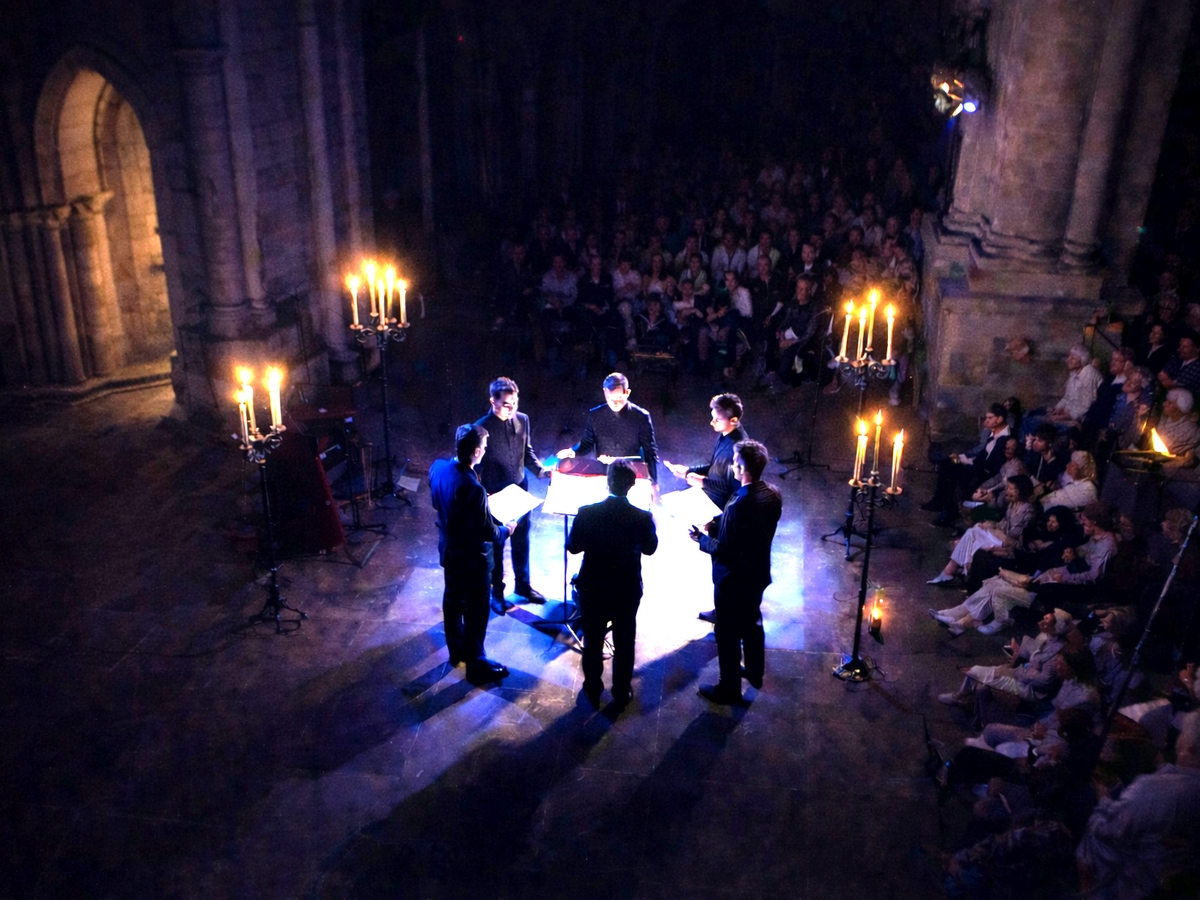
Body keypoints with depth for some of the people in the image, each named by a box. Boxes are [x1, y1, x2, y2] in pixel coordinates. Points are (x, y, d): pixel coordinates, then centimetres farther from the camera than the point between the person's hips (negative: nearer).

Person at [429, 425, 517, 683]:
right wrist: (506, 529, -4)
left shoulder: (438, 467, -12)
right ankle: (475, 664, 26)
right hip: (471, 557, -8)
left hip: (448, 549, 8)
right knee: (476, 610, 10)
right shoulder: (473, 489, -35)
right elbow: (487, 532, -24)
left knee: (452, 600, 25)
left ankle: (456, 650, 44)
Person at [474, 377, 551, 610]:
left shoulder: (523, 420, -5)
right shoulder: (482, 428, -20)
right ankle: (496, 592, 29)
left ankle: (523, 584, 39)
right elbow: (476, 466, -15)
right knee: (495, 544, 12)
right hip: (494, 495, -5)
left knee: (522, 540, 19)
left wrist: (540, 470, -8)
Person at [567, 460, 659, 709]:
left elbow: (573, 547, -8)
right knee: (624, 642, 19)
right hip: (627, 589, 0)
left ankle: (593, 690, 36)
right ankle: (622, 692, 34)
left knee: (593, 641, 20)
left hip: (593, 587, 0)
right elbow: (650, 549, -2)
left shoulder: (587, 513, -21)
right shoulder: (643, 518, -20)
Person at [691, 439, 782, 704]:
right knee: (752, 623, 28)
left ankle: (729, 688, 27)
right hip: (758, 574, 8)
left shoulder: (738, 506, -34)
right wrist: (718, 525, 5)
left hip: (734, 580, -8)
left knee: (728, 634, 11)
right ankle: (755, 673, 47)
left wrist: (700, 538, -11)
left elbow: (723, 551, -27)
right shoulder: (773, 495, -9)